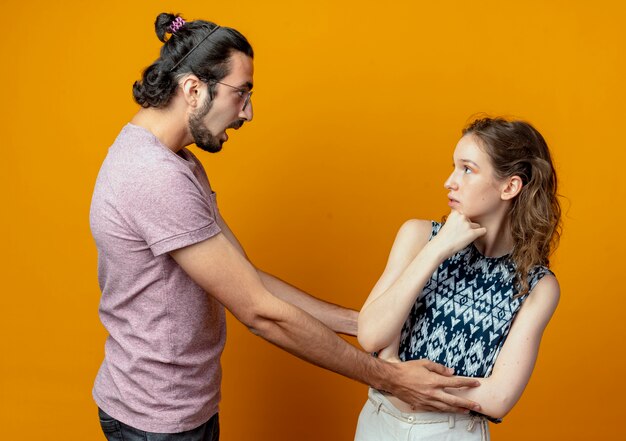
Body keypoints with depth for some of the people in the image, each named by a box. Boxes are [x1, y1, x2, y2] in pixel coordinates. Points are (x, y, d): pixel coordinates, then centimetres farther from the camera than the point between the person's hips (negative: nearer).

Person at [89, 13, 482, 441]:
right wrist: (386, 377, -18)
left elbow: (249, 278, 2)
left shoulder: (175, 164, 6)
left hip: (187, 404, 9)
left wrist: (364, 323, -3)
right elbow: (261, 312, -26)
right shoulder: (157, 178, -27)